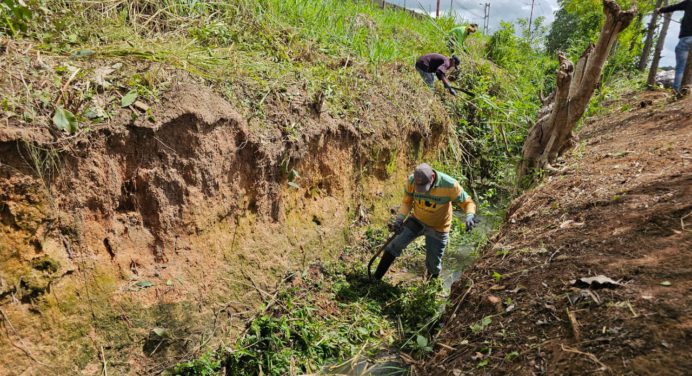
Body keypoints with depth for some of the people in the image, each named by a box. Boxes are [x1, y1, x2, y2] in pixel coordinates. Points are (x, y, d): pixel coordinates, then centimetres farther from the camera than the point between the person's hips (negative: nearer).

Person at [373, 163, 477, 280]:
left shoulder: (450, 185, -29)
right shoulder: (411, 181, -21)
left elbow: (467, 202, -17)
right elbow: (407, 202, -5)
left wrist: (470, 215, -38)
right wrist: (399, 219, -19)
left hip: (438, 229, -1)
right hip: (416, 220, 2)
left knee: (434, 264, 8)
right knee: (395, 245, -14)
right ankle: (375, 279, -4)